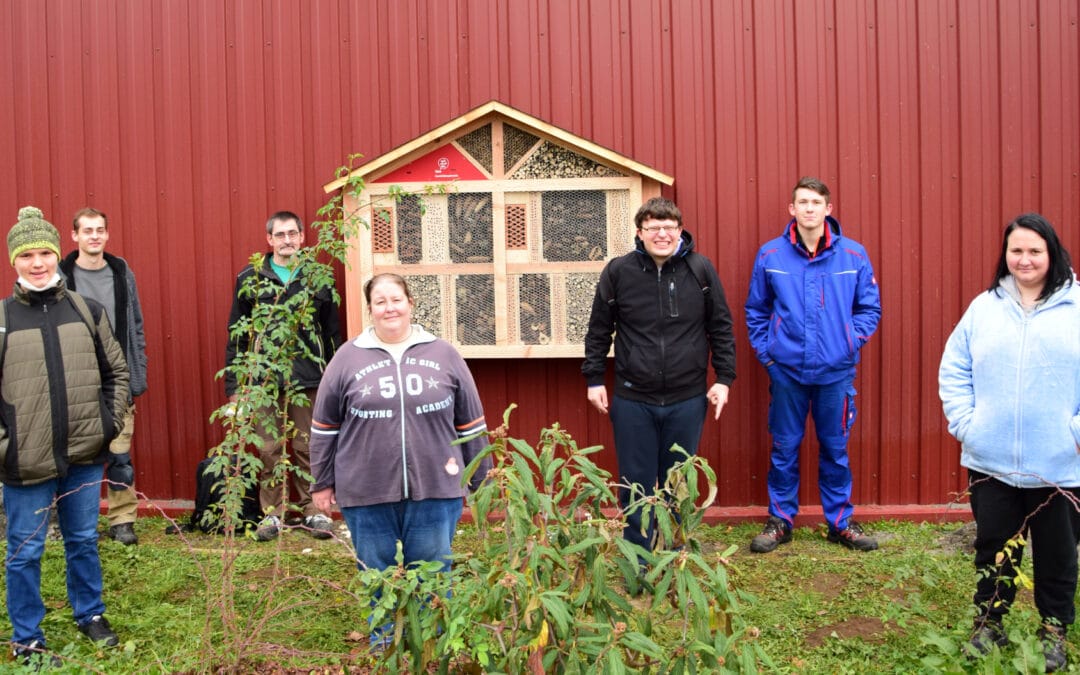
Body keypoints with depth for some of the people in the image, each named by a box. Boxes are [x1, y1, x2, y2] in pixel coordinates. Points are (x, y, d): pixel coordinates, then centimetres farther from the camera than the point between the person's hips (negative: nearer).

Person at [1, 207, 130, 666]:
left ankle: (89, 613, 37)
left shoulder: (86, 311, 2)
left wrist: (110, 423, 2)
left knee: (84, 541, 17)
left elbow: (116, 372, 10)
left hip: (85, 455, 3)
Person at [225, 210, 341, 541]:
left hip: (309, 379, 0)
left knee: (309, 450, 6)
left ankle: (313, 510, 18)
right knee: (269, 451, 5)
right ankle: (272, 513, 18)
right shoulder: (249, 279, 3)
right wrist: (233, 384, 1)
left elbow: (332, 333, 8)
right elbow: (236, 336, 5)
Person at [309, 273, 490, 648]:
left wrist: (481, 481, 10)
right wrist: (322, 484, 9)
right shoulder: (348, 358, 3)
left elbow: (471, 425, 9)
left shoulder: (443, 355, 5)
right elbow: (324, 427, 8)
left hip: (435, 491, 0)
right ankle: (383, 647, 28)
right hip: (367, 494, 0)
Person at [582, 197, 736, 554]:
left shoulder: (701, 270, -1)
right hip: (632, 400, -1)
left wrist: (724, 378, 2)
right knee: (636, 484, 7)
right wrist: (594, 379, 3)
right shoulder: (618, 271, -3)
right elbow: (599, 330, 5)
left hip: (688, 400, 1)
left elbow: (721, 327, 5)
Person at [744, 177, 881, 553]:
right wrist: (764, 350, -1)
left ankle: (840, 522, 26)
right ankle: (780, 520, 24)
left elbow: (870, 308, 6)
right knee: (784, 450, 10)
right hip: (786, 370, 0)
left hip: (836, 370, 0)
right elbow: (755, 310, 7)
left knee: (835, 449, 12)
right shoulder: (770, 255, -1)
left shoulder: (853, 255, -1)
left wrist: (852, 342, -5)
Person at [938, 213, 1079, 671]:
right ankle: (988, 624, 30)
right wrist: (963, 422, -3)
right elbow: (953, 370, 6)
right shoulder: (984, 307, 4)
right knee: (993, 549, 13)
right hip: (990, 462, 2)